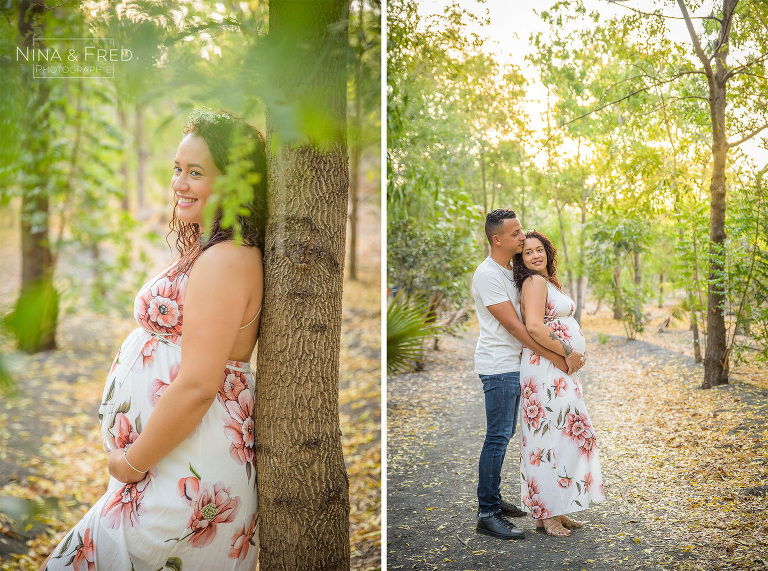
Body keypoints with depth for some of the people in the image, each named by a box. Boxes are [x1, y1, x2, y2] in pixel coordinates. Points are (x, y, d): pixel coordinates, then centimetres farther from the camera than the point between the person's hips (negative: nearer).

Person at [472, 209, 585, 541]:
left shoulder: (513, 270, 13)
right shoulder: (487, 275, -17)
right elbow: (514, 326, -20)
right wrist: (556, 358, -19)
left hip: (514, 364, 9)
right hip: (498, 367, -9)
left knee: (505, 434, 15)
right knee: (498, 437, -8)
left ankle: (492, 500, 26)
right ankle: (487, 515, -3)